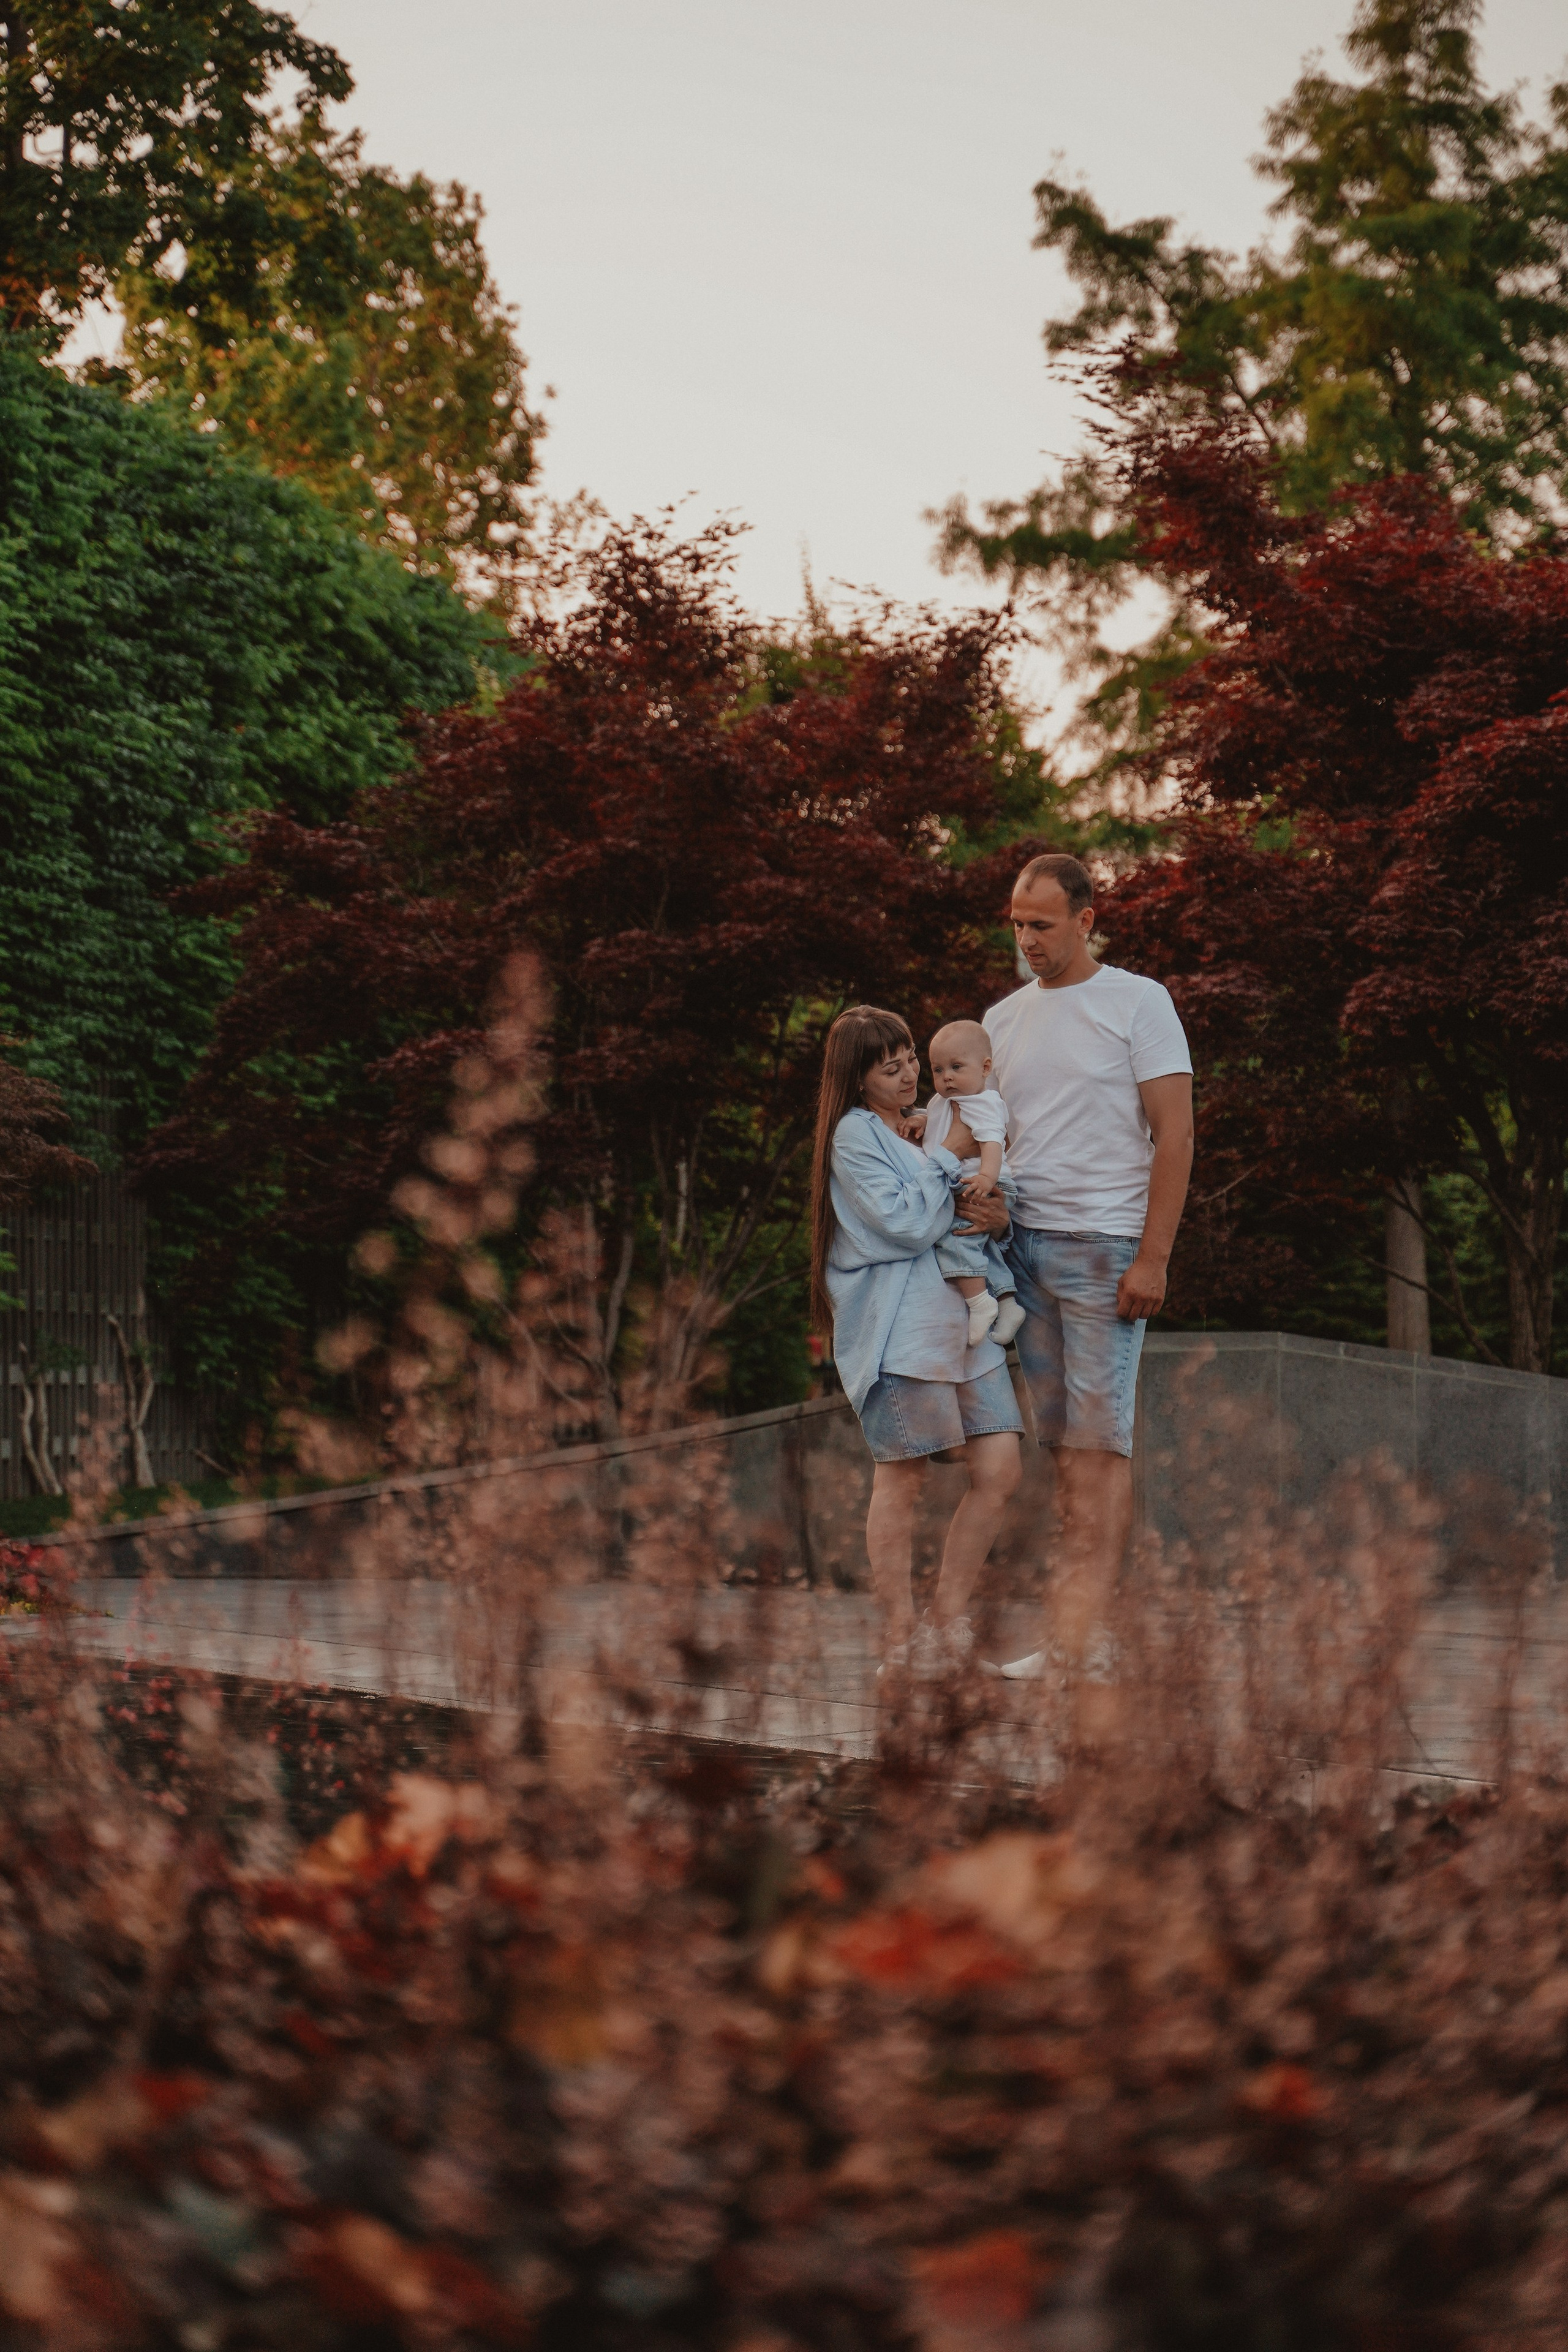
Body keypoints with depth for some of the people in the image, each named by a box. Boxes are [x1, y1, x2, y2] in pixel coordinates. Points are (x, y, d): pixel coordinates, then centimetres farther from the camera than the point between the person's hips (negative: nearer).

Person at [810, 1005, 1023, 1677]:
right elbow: (907, 1224, -15)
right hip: (898, 1327, -7)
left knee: (999, 1469, -1)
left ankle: (946, 1622, 9)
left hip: (961, 1316, 7)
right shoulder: (854, 1134, -4)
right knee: (901, 1480, -1)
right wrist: (945, 1158, -6)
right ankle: (899, 1640, 7)